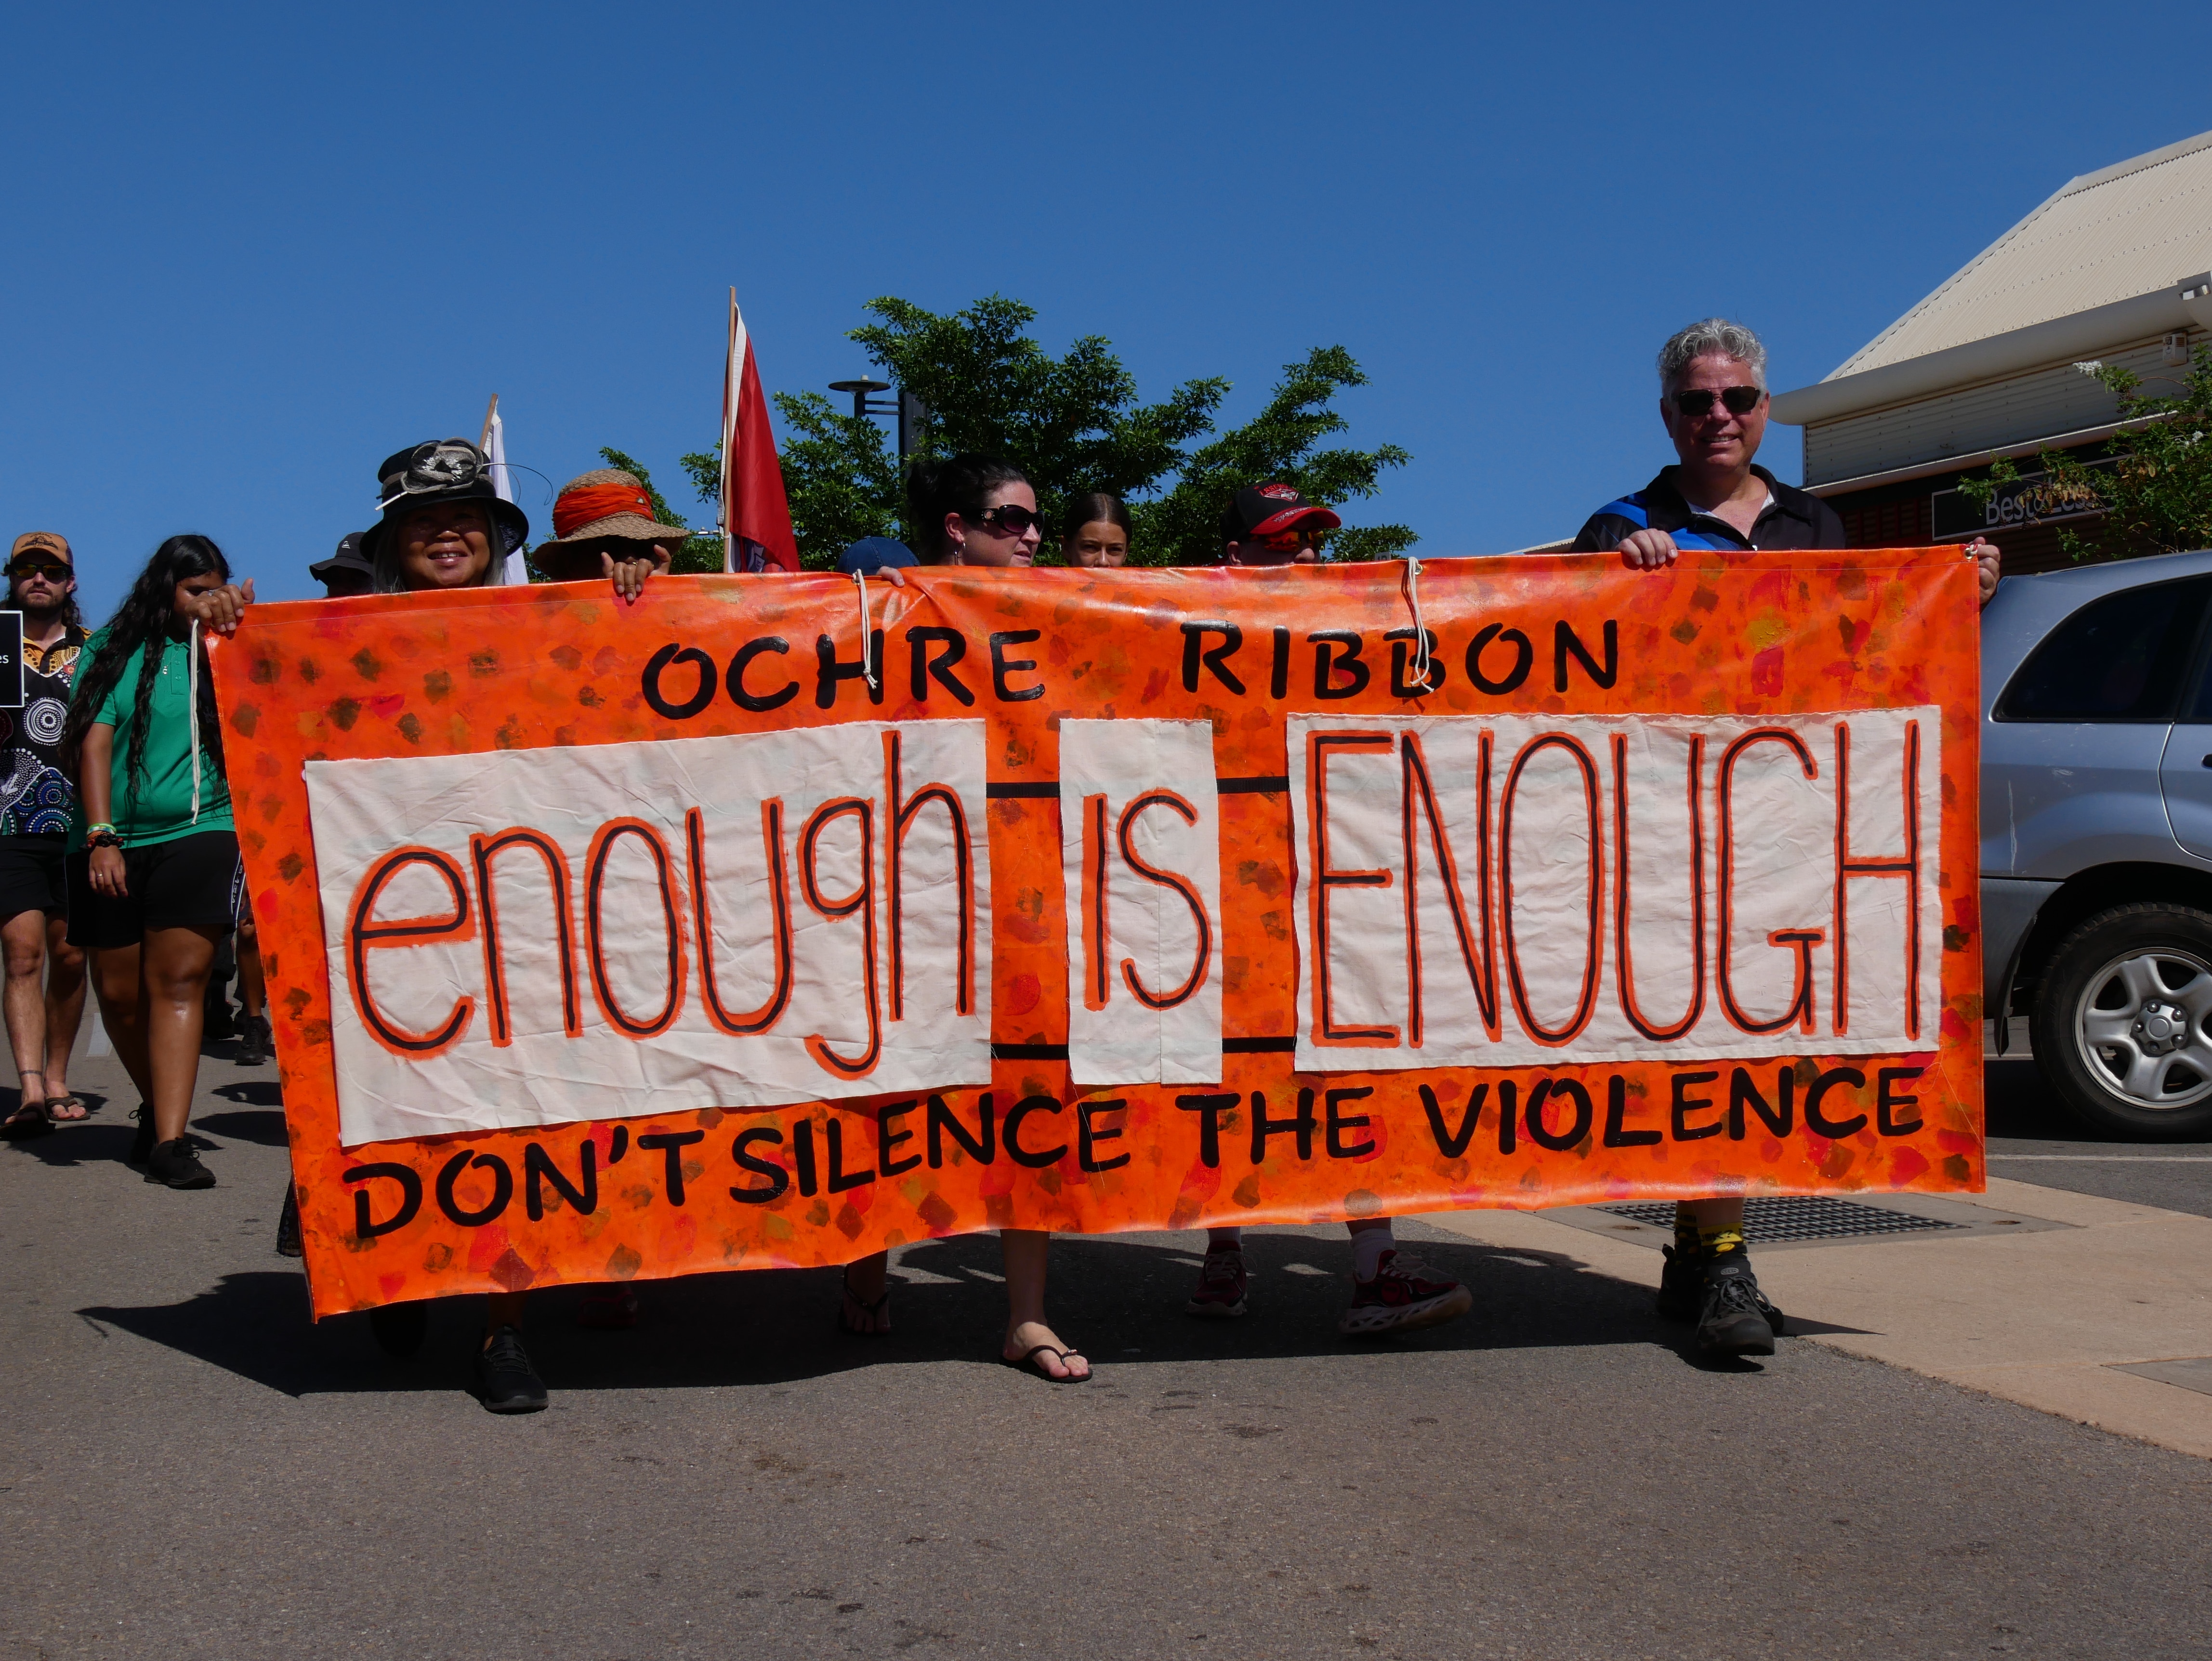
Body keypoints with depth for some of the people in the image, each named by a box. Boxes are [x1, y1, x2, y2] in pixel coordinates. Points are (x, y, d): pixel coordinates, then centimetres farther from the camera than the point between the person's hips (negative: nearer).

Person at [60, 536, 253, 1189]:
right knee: (120, 992, 7)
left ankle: (169, 1141, -14)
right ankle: (157, 1108, 30)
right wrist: (100, 837, -10)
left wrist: (230, 631, -22)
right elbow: (94, 743, 0)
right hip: (114, 843, 1)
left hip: (199, 835, -1)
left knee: (179, 981, -11)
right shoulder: (111, 651, 7)